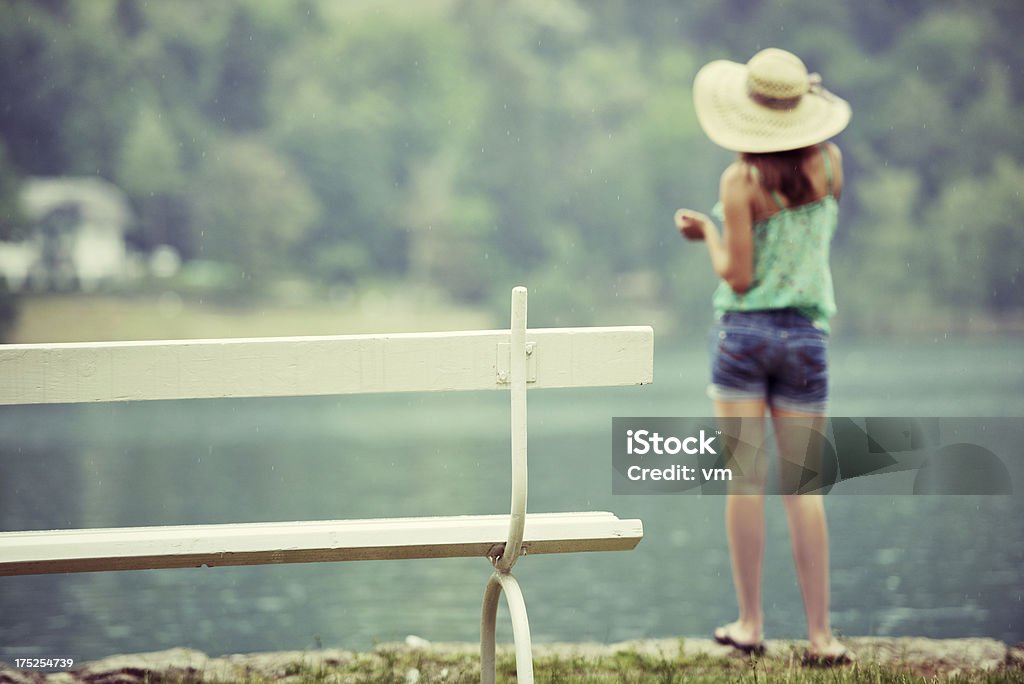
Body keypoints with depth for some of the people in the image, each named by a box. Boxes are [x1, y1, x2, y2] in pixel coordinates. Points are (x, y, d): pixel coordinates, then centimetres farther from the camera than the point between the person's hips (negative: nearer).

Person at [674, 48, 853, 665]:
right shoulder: (828, 163, 0)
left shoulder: (741, 181, -11)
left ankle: (750, 624, 3)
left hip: (744, 330, -3)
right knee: (802, 485, 4)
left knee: (746, 480, 1)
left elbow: (739, 277, -12)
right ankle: (821, 634, 0)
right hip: (805, 336, 3)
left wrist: (708, 233, 6)